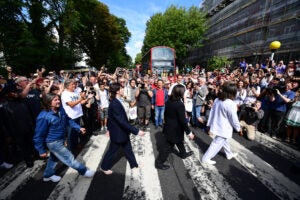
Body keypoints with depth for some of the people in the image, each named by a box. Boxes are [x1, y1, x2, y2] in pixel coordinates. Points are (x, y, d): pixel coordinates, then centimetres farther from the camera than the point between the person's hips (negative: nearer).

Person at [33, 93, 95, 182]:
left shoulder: (61, 110, -10)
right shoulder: (44, 117, -28)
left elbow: (68, 120, 7)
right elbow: (38, 135, -19)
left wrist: (78, 128, 1)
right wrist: (42, 150, -11)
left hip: (60, 139, 7)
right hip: (53, 142, -7)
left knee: (54, 157, 28)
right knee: (69, 158, 5)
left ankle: (48, 175, 53)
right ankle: (84, 171, 23)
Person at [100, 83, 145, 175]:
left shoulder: (116, 101, -1)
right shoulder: (114, 104, -30)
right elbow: (122, 121, -32)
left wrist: (109, 128, 24)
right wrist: (136, 131, -30)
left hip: (122, 131, 8)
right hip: (117, 132, -8)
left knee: (128, 149, 21)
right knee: (112, 150, 15)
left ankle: (134, 165, 40)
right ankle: (104, 167, 40)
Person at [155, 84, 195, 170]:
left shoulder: (169, 101, -4)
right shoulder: (180, 104, -28)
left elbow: (166, 113, 8)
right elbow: (183, 120, -24)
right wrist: (189, 132, -13)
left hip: (169, 127, 8)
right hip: (175, 129, -8)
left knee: (179, 141, 29)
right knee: (169, 146, 8)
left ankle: (183, 153, 53)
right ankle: (159, 163, 23)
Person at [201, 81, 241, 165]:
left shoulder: (217, 100, -3)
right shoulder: (231, 104, -25)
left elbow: (212, 112, 4)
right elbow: (234, 119, -16)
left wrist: (210, 124, 13)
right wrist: (238, 128, 3)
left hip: (217, 125, 8)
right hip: (224, 129, -8)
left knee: (224, 141, 28)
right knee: (217, 144, 7)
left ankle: (229, 154, 50)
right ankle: (205, 158, 17)